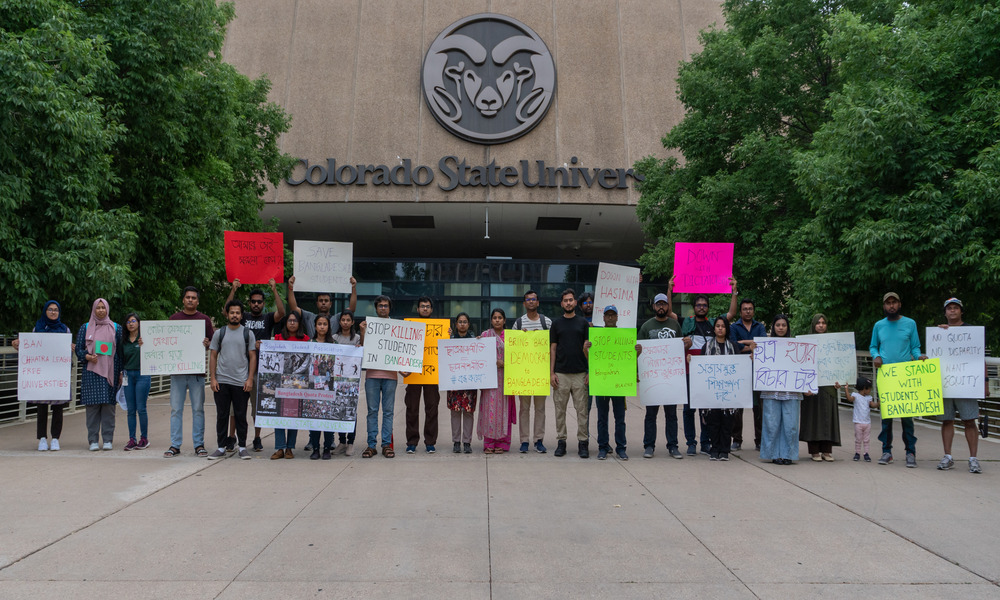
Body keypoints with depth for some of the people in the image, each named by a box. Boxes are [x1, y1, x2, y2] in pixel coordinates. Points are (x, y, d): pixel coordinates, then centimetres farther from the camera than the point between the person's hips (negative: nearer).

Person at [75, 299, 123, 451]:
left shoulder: (116, 328, 10)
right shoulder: (85, 328, 11)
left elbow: (120, 351, 9)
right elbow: (78, 349, 10)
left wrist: (121, 372, 4)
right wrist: (88, 357, -12)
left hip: (110, 371, 0)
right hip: (91, 372, 0)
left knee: (109, 405, -2)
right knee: (92, 405, -2)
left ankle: (107, 439, 4)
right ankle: (93, 440, 5)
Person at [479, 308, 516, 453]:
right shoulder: (485, 335, 8)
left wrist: (504, 363, -8)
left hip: (505, 377, 1)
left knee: (503, 408, 0)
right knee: (490, 407, -5)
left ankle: (501, 443, 6)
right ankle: (489, 443, 0)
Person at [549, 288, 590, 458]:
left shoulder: (583, 323, 6)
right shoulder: (556, 324, 8)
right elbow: (552, 349, 7)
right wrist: (551, 372, -1)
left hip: (580, 374, -1)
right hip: (561, 374, 1)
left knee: (582, 409, 0)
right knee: (560, 409, 4)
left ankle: (583, 442, 7)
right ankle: (561, 441, 12)